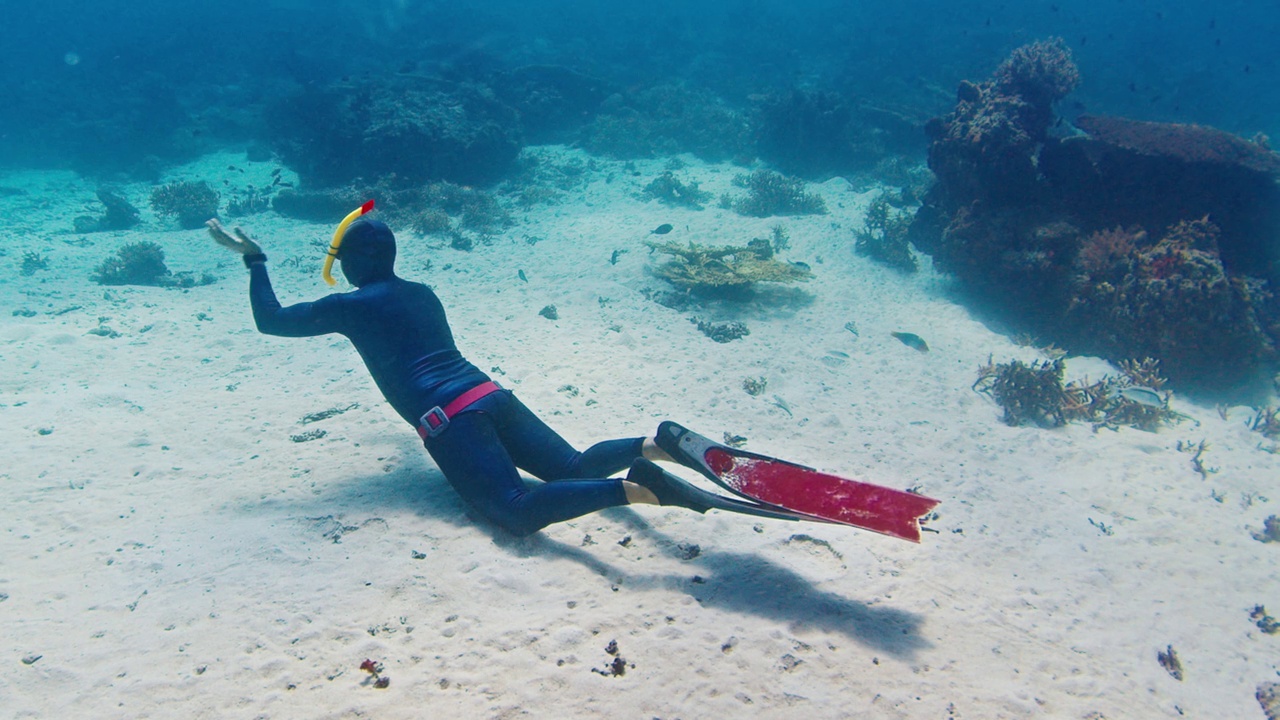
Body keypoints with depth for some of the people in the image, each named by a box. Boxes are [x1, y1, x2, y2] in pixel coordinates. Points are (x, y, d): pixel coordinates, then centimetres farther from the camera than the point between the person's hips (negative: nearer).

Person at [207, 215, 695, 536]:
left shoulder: (350, 305, 7)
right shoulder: (422, 293, 26)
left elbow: (271, 320, 16)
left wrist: (254, 260, 26)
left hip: (449, 419, -7)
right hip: (490, 393, 7)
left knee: (519, 513, -21)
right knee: (576, 467, 6)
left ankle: (634, 490, -42)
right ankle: (655, 445, -22)